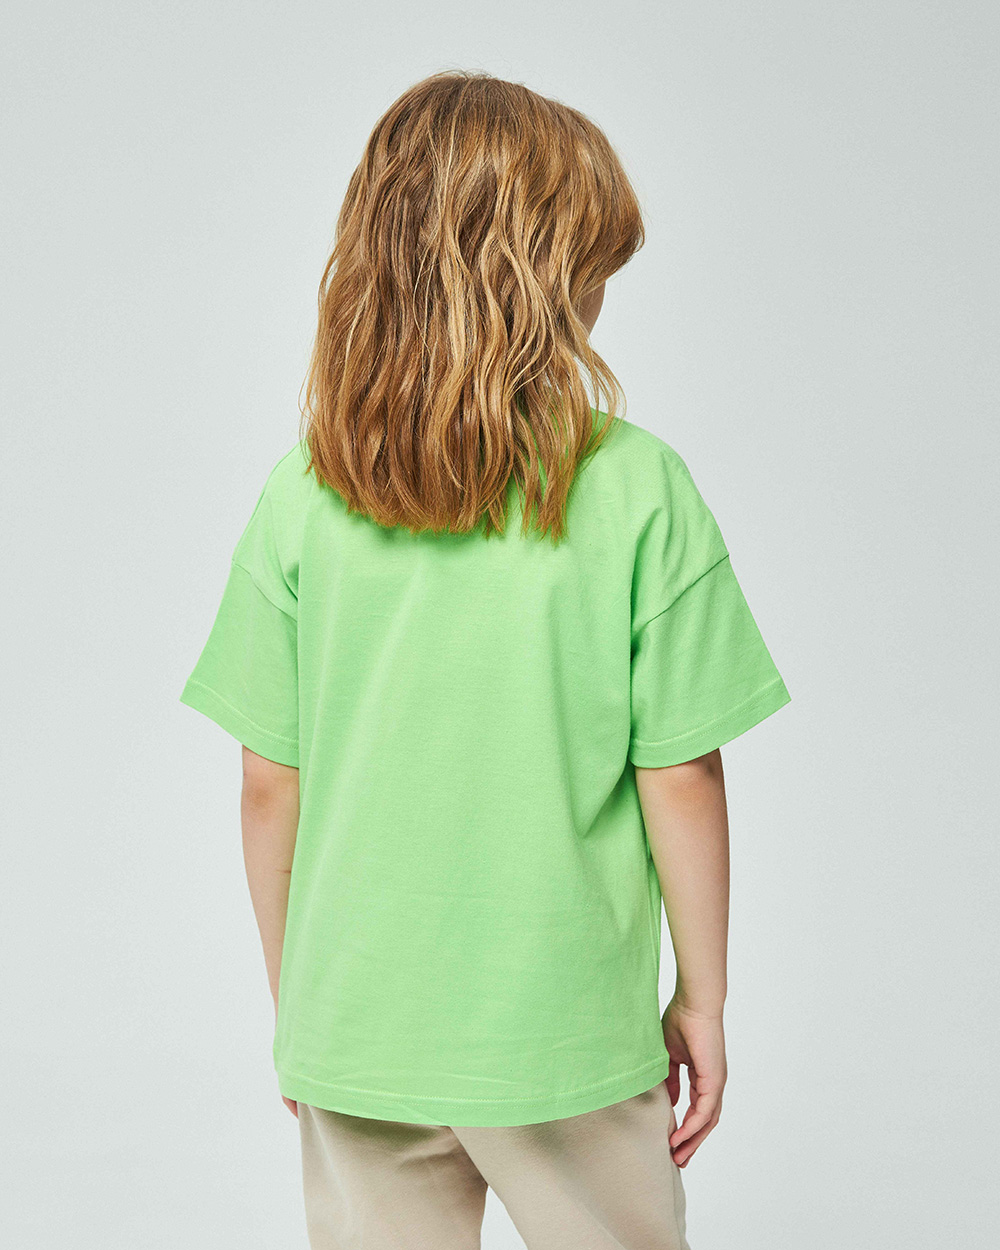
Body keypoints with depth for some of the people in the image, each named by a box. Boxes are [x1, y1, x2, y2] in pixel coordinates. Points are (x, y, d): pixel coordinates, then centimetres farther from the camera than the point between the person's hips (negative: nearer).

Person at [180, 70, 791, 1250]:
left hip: (354, 1030, 2)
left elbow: (269, 784, -3)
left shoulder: (302, 499, -7)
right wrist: (703, 997, 3)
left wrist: (291, 998, 12)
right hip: (569, 1031, -2)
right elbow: (680, 778, -11)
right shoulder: (638, 490, -14)